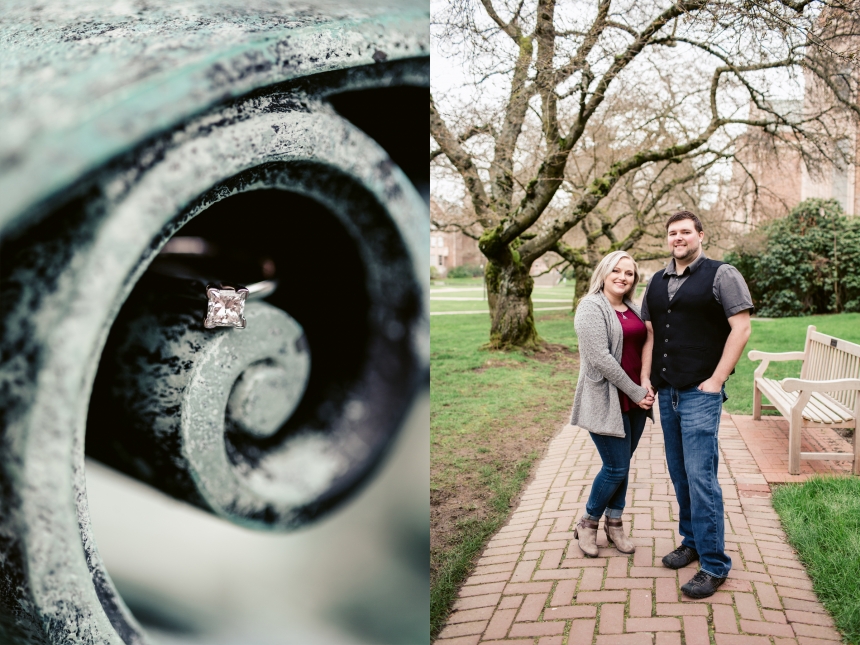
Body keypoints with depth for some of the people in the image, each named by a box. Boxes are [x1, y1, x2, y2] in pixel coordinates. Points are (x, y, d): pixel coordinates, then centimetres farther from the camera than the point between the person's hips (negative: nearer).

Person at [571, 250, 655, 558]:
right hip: (607, 400, -7)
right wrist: (635, 392, -16)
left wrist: (646, 388, 0)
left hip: (636, 400, 7)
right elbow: (600, 358, -19)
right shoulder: (592, 308, -11)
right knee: (616, 468, -2)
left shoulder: (634, 310, 11)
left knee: (621, 465, 13)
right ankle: (588, 523, 18)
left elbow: (644, 348, 16)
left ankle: (615, 524, 28)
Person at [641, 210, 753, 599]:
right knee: (679, 475, 14)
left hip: (700, 393, -6)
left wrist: (716, 380, -14)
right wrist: (645, 380, 6)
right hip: (666, 393, 6)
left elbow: (741, 328, -10)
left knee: (700, 476, -8)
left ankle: (714, 564, 1)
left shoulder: (721, 275, -5)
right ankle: (691, 542, 30)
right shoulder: (657, 283, 14)